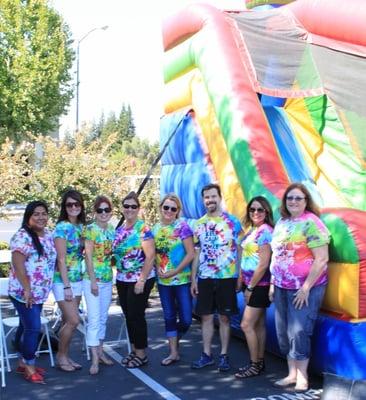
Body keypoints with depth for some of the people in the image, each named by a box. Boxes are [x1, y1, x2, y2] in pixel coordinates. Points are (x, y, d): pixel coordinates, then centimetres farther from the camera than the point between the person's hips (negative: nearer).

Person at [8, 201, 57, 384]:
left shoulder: (49, 235, 8)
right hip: (23, 292, -7)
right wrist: (27, 289, -22)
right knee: (33, 328, -7)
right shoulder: (22, 236, -16)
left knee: (26, 326, 16)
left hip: (40, 292, 8)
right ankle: (29, 366, 7)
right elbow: (18, 265, -20)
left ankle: (23, 362, 26)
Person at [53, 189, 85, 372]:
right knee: (73, 321, -8)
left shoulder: (81, 226, 7)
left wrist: (73, 284, 9)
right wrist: (66, 286, -18)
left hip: (77, 279, 7)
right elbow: (61, 259, -16)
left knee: (68, 321, 12)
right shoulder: (62, 227, -14)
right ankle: (61, 355, 10)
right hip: (63, 281, -7)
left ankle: (65, 356, 22)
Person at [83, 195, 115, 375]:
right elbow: (88, 256, -14)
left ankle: (100, 351, 24)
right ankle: (95, 359, -5)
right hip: (93, 279, -6)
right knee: (94, 319, -7)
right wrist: (93, 280, -17)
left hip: (108, 279, 6)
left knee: (103, 318, 14)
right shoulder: (90, 229, -11)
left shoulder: (112, 229, 7)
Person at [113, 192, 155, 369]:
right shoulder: (119, 230, 10)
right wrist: (117, 277, 10)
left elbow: (150, 256, -16)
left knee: (136, 315, -2)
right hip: (122, 280, 7)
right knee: (128, 316, 12)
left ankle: (141, 354, 11)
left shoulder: (143, 229, -12)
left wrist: (142, 280, -19)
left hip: (140, 280, -7)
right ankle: (134, 350, 25)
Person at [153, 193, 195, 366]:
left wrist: (174, 272, -14)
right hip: (163, 280, 4)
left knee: (186, 319, -3)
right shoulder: (155, 228, 6)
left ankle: (175, 339, 27)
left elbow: (191, 253, -11)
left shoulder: (182, 226, -8)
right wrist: (158, 267, -5)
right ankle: (174, 352, 21)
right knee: (169, 317, 10)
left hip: (182, 280, -4)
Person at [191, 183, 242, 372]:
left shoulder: (233, 221, -2)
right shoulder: (199, 224, 8)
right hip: (204, 278, 3)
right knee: (206, 316, 8)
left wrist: (240, 277, -6)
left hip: (227, 277, -3)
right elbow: (197, 253, 11)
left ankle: (224, 355, 15)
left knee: (224, 317, 5)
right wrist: (193, 279, 6)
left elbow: (239, 250, -1)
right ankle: (206, 354, 18)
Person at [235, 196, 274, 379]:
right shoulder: (250, 230, 10)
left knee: (246, 325, -5)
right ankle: (259, 362, 22)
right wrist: (242, 282, 10)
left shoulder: (265, 231, -15)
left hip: (259, 285, -8)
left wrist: (250, 287, -14)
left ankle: (255, 365, 7)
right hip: (250, 284, 8)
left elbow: (264, 264, -19)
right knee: (258, 324, 14)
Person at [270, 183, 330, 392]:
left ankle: (302, 378, 12)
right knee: (284, 333, 11)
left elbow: (322, 259, -17)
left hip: (304, 288, -7)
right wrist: (273, 282, 15)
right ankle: (292, 374, 25)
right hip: (282, 287, 7)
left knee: (298, 333, -4)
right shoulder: (282, 223, 10)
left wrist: (306, 288, -17)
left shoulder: (311, 222, -12)